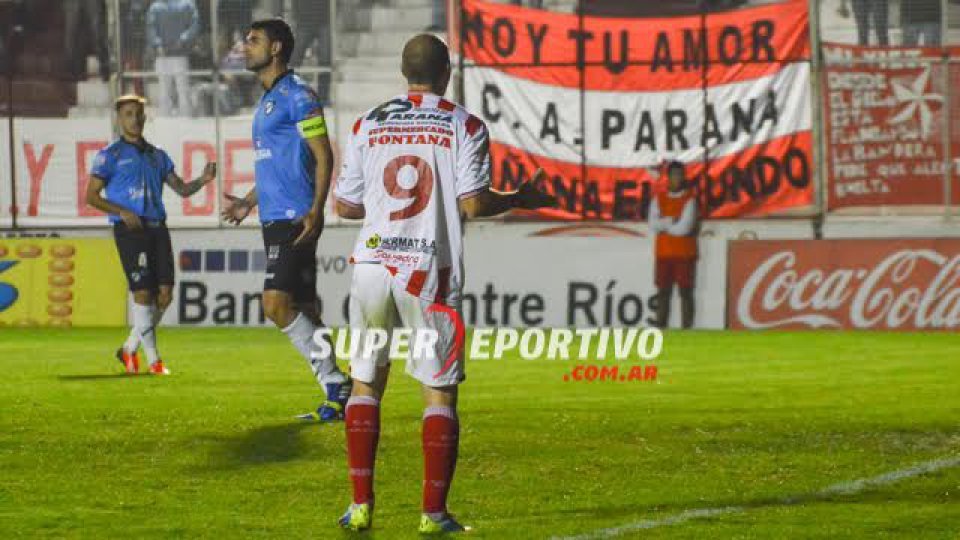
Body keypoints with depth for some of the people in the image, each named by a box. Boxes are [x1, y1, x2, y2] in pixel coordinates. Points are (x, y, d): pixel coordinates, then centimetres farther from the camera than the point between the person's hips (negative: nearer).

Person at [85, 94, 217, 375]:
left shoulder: (157, 156, 18)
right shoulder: (110, 156, 2)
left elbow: (181, 188, 19)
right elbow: (92, 196, 0)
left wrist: (203, 180, -2)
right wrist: (123, 212, -14)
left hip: (157, 228, 6)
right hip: (129, 229, -6)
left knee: (165, 294, 0)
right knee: (143, 293, -10)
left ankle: (129, 349, 17)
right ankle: (153, 359, -3)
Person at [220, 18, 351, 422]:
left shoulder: (298, 96, -9)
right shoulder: (268, 101, 20)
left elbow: (324, 156, -14)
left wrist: (316, 211, -22)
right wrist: (248, 202, 26)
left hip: (295, 218, -10)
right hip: (275, 220, 10)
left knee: (276, 304, -17)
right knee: (303, 311, 7)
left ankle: (335, 384, -12)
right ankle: (337, 394, 9)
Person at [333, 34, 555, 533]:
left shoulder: (368, 125, 8)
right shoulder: (463, 126, -1)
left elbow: (345, 205, 11)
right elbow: (473, 203, -10)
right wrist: (521, 199, 8)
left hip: (373, 265, 3)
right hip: (429, 272, -3)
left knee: (365, 382, 12)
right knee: (440, 391, 4)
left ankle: (361, 506, 7)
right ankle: (434, 512, -2)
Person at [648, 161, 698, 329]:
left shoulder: (690, 199, -3)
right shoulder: (659, 199, 10)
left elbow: (685, 227, -13)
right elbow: (653, 225, -2)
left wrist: (663, 225, -3)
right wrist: (672, 221, -13)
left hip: (685, 254, -4)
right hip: (663, 253, 4)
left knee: (685, 292, -4)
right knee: (663, 292, 5)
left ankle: (686, 328, -5)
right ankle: (661, 327, 7)